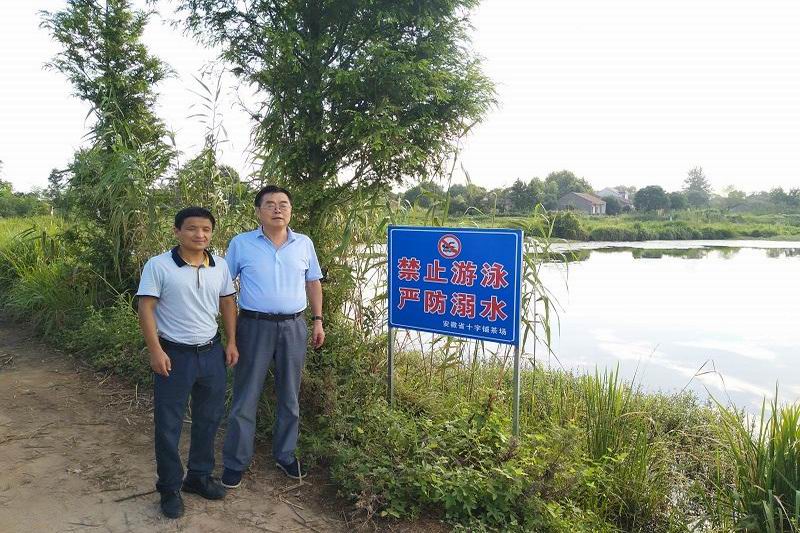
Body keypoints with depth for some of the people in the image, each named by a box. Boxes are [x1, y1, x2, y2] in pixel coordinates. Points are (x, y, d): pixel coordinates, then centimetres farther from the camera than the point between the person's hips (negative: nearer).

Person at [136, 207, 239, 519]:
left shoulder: (220, 266, 2)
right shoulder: (158, 266, -12)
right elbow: (146, 309, -12)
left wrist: (231, 342, 8)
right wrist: (156, 351, -17)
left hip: (212, 352, 5)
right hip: (174, 355, -4)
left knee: (209, 418, 15)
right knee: (168, 425, 6)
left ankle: (199, 476, 35)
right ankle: (170, 488, 24)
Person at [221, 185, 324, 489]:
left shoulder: (304, 244, 5)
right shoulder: (241, 244, -1)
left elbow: (313, 283, 12)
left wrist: (318, 321, 7)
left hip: (294, 327, 3)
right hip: (255, 326, -2)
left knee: (290, 396, 13)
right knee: (246, 397, 4)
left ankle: (285, 455, 31)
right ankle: (236, 462, 20)